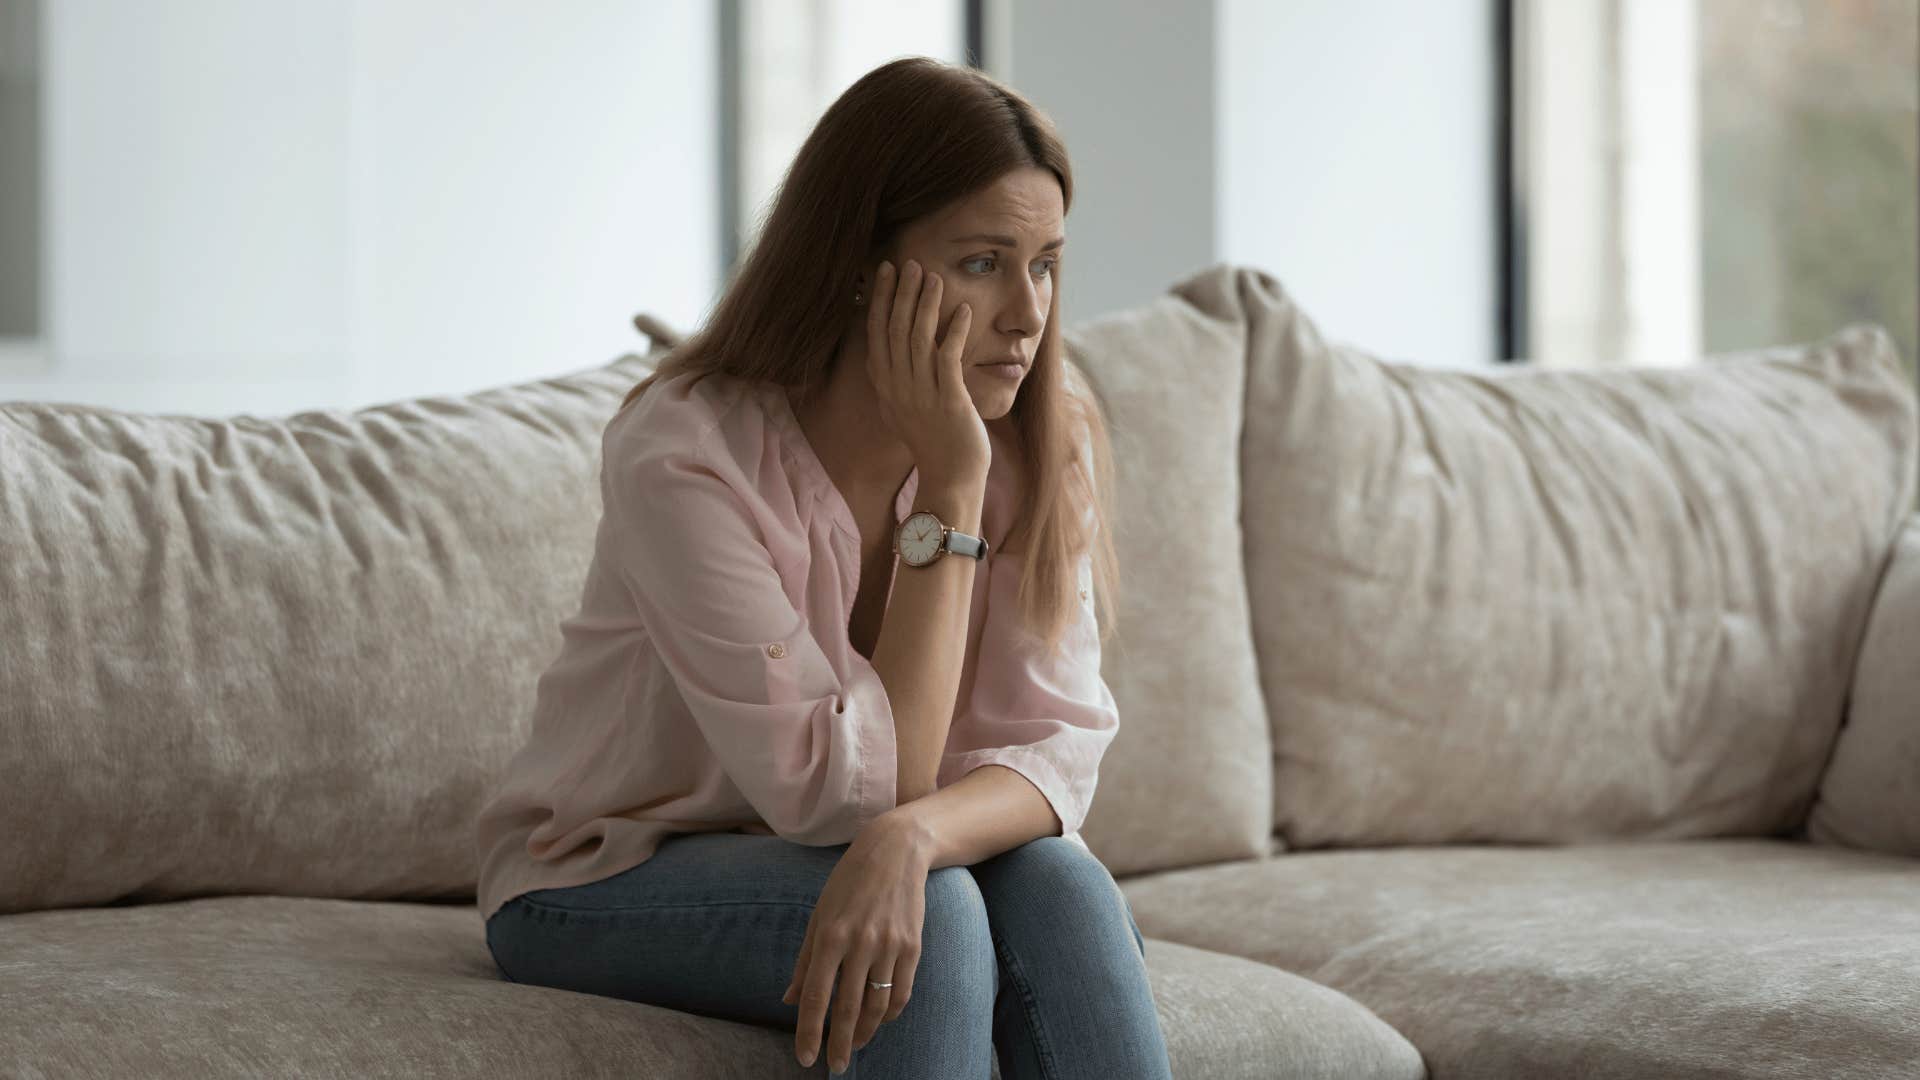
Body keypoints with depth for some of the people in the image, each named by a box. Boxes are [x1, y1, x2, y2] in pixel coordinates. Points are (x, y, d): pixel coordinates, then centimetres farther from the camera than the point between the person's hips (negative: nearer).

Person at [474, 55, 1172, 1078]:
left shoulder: (1043, 437, -10)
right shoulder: (682, 455, -25)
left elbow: (1052, 751, -15)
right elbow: (849, 792, -25)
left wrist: (908, 837, -38)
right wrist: (950, 488, -29)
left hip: (831, 861, 4)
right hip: (610, 878, -4)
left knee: (1059, 886, -27)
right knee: (933, 917, -32)